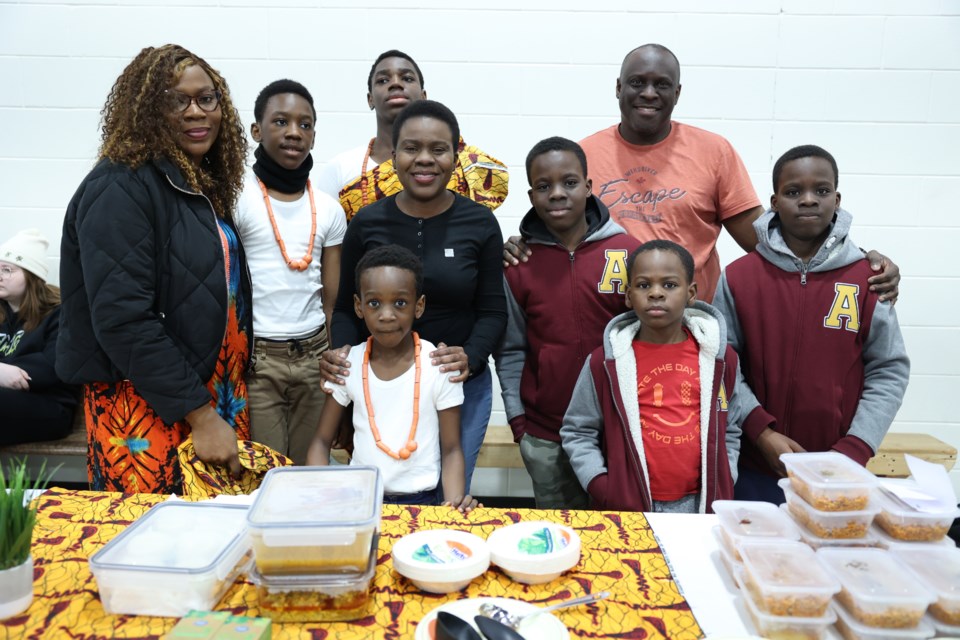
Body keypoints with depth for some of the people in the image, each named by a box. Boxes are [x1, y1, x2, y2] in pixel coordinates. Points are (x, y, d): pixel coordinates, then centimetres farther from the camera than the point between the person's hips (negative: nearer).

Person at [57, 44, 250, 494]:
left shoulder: (206, 187, 11)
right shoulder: (119, 189, -13)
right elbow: (122, 318, -21)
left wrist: (224, 408, 9)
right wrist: (201, 415, -20)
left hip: (217, 395, 7)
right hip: (145, 407, -7)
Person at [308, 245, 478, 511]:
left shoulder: (440, 366, -10)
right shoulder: (349, 363, -2)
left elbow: (451, 449, -4)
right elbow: (322, 441, 6)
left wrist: (454, 502, -21)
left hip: (419, 499, -1)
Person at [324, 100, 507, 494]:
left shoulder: (480, 224, -4)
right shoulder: (367, 222, -1)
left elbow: (493, 311, -1)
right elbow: (346, 307, 6)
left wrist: (470, 356, -19)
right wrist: (341, 350, -13)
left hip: (461, 387, 0)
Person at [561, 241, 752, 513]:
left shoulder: (720, 357, 2)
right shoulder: (606, 360, -5)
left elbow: (729, 429, 12)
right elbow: (577, 432, 0)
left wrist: (722, 489, 2)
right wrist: (602, 489, -9)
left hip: (700, 504, 2)